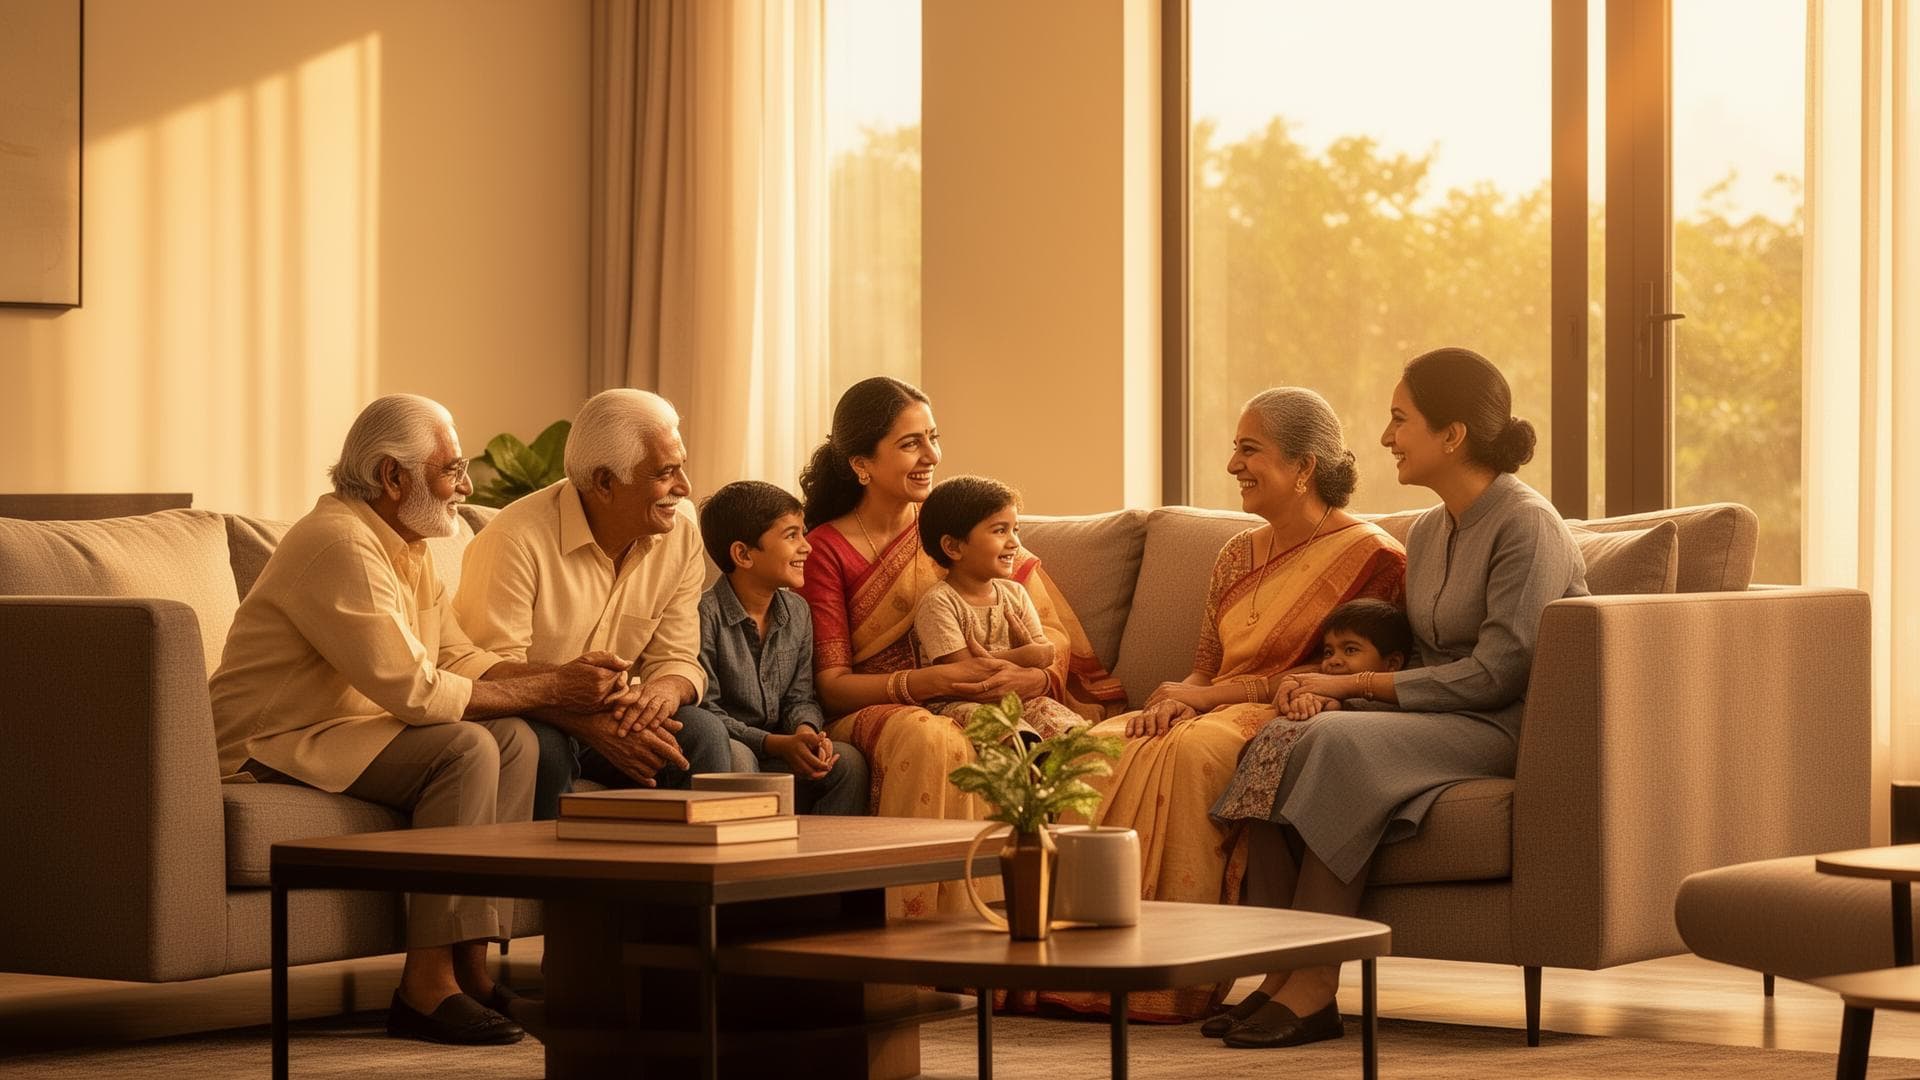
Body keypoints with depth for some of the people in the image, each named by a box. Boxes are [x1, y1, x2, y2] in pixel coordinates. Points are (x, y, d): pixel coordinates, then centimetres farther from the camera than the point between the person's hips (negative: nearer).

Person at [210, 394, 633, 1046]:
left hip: (350, 727, 10)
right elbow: (414, 691, -26)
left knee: (514, 740, -6)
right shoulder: (340, 543, -21)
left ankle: (470, 966, -9)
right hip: (274, 746, -10)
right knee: (464, 748, -25)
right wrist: (551, 690, -20)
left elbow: (459, 659, 9)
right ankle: (428, 984, -25)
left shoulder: (407, 544, 12)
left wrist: (564, 679, -8)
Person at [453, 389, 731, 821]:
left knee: (703, 733, -20)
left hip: (608, 719, 5)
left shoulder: (682, 532, -2)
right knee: (543, 748, -36)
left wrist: (663, 691, -26)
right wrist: (593, 726, -37)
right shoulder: (517, 538, -21)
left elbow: (677, 659, 1)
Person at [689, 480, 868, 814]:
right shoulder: (706, 614, -14)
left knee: (848, 760, -20)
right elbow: (703, 712, -16)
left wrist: (806, 731, -14)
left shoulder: (797, 612, 11)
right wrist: (776, 744, -24)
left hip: (778, 759, 5)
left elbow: (801, 697, 11)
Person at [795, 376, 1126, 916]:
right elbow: (831, 684, -6)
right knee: (931, 742, -38)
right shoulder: (826, 549, 2)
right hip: (872, 713, -3)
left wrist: (1038, 676, -19)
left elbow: (1052, 629, 6)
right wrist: (930, 681, -23)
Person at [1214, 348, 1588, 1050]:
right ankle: (1277, 977, -24)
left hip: (1510, 729, -8)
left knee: (1339, 742, -32)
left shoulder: (1526, 527, -10)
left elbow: (1496, 672, -17)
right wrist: (1326, 684, -7)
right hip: (1439, 721, 8)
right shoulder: (1428, 532, 16)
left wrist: (1356, 684, -13)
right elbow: (1427, 660, 14)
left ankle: (1315, 992, -30)